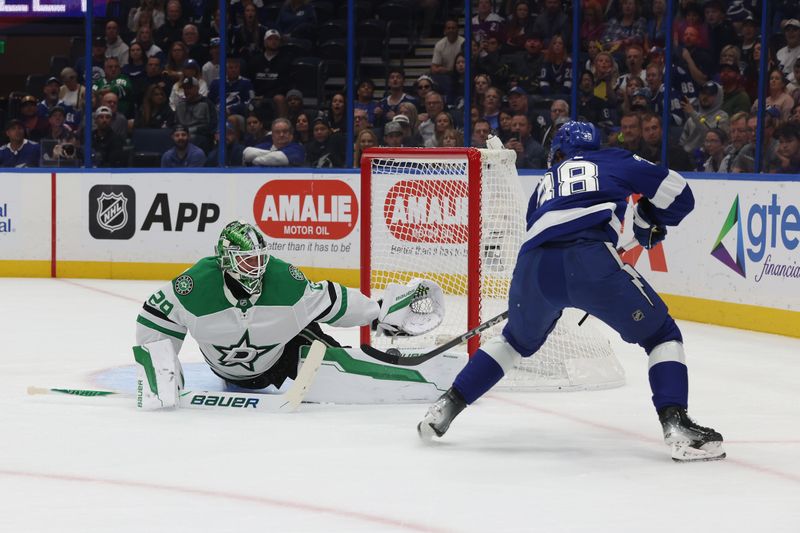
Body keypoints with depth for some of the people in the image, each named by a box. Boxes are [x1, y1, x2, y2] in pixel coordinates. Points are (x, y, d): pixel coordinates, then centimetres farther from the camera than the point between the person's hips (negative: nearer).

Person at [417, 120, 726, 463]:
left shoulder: (545, 184, 36)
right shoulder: (615, 162, 26)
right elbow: (676, 191, 21)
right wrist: (650, 223, 40)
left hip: (533, 267, 4)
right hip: (590, 261, -4)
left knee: (518, 340, 33)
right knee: (661, 335, 10)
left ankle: (447, 406, 32)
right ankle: (677, 426, -8)